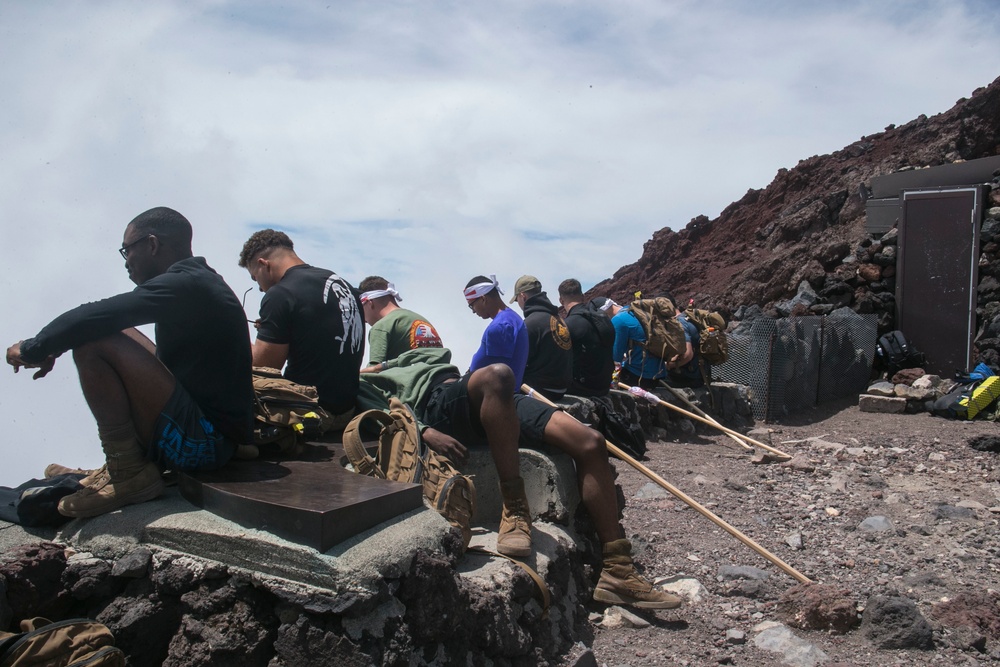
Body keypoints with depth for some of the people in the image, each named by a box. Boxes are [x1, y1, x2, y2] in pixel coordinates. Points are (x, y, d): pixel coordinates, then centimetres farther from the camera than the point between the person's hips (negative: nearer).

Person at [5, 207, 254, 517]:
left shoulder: (185, 285, -16)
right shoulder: (203, 283, 15)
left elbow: (93, 318, -20)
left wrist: (33, 348, -4)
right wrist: (53, 349, 18)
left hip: (202, 442, -10)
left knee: (93, 343, -17)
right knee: (116, 336, 21)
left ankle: (128, 472, -9)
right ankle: (125, 462, 13)